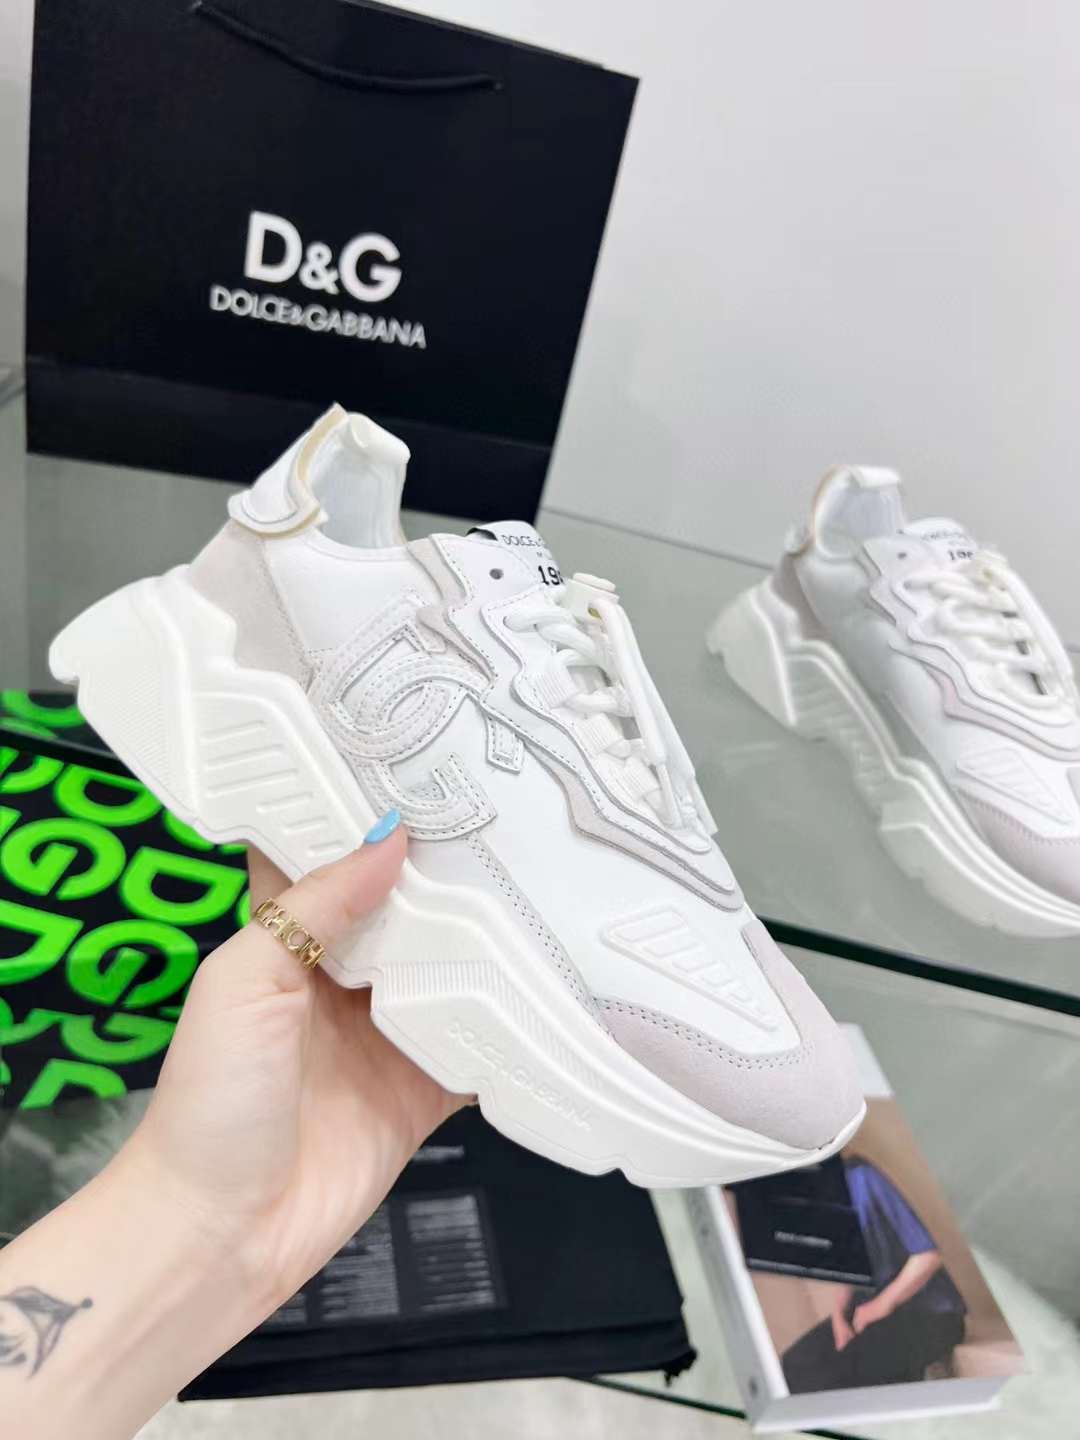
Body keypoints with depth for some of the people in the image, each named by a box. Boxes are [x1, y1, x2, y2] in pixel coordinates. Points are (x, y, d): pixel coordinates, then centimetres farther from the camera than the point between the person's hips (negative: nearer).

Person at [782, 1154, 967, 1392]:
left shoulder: (861, 1179, -22)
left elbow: (929, 1254, -22)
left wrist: (883, 1304, -19)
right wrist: (838, 1316, -7)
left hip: (929, 1312, -7)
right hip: (866, 1307, 7)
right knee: (798, 1363, -9)